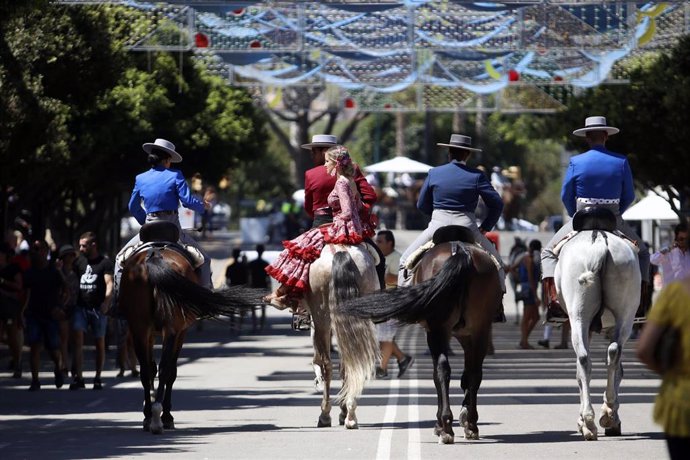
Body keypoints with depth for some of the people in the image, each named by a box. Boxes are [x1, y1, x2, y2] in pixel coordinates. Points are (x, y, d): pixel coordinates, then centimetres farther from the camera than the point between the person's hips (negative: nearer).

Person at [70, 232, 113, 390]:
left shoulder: (105, 263, -2)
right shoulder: (79, 262, 13)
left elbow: (109, 284, -11)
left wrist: (106, 301, -25)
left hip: (98, 308, -3)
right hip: (81, 307, 3)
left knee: (100, 343, 7)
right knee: (78, 339, -13)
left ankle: (98, 378, 16)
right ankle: (78, 377, -16)